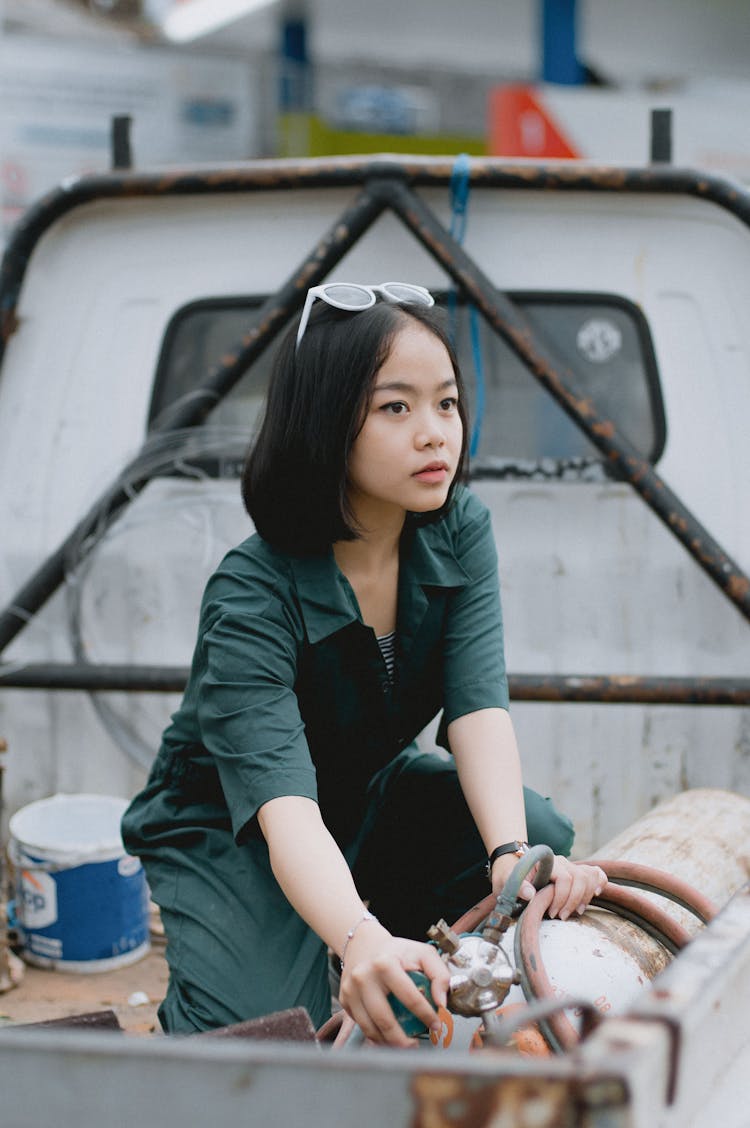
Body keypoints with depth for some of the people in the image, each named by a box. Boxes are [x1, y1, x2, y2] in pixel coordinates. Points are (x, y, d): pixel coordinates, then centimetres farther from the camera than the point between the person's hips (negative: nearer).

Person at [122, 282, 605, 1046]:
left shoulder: (460, 533, -14)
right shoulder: (251, 597, -32)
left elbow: (480, 708, -25)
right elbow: (283, 806, -45)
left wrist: (514, 855, -45)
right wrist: (361, 941, -65)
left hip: (375, 794, 6)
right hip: (230, 832, -5)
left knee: (545, 836, -21)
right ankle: (186, 1019, 7)